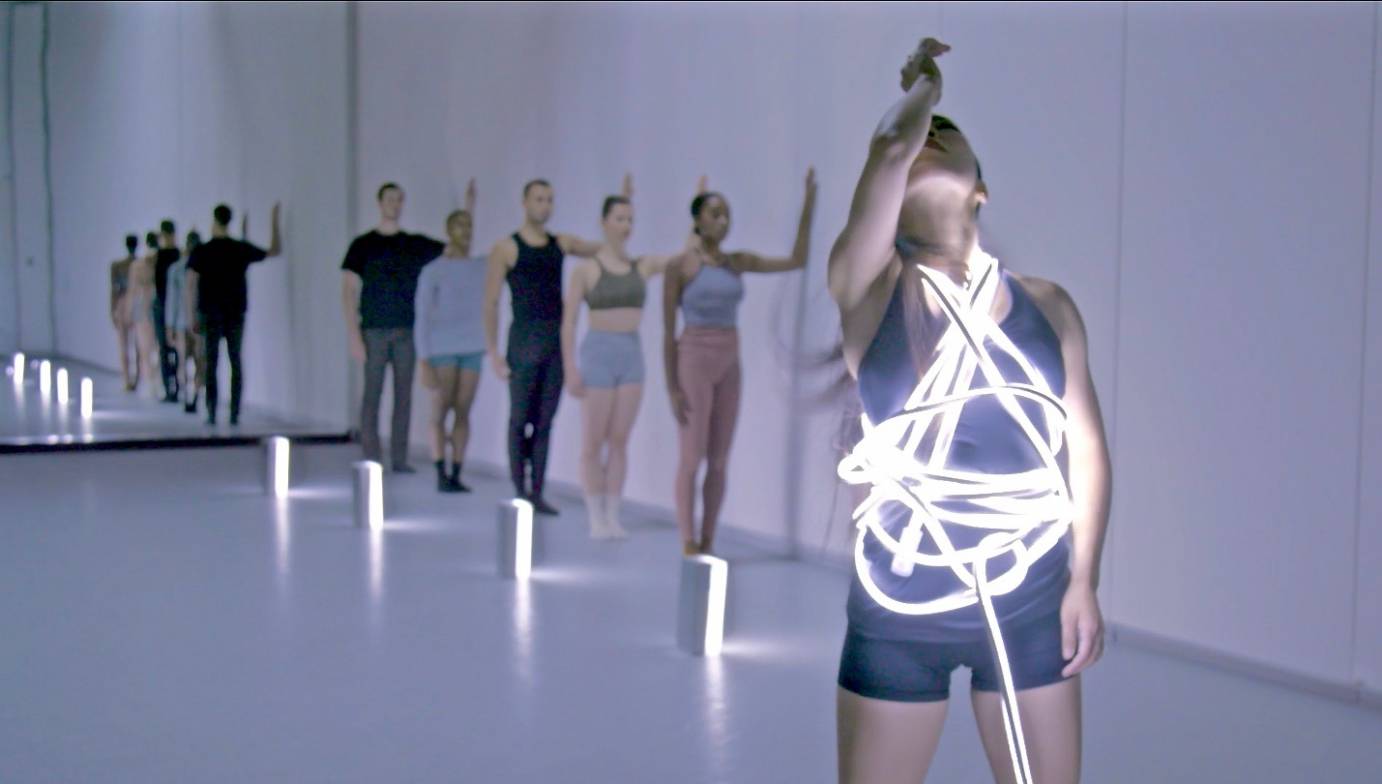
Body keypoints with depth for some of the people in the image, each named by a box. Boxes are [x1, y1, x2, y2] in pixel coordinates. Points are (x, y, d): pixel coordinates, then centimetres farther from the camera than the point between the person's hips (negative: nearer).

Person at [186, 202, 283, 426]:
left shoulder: (202, 251, -5)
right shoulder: (242, 249, -1)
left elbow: (190, 283, -10)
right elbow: (275, 250, 11)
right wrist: (274, 221, 16)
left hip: (211, 314, -1)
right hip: (236, 314, 1)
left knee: (211, 364, 4)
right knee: (236, 363, 5)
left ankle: (211, 413, -1)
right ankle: (235, 414, 1)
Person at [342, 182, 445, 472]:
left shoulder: (416, 245, 9)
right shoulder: (363, 244, 2)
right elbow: (349, 291, -2)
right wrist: (354, 335, -11)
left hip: (406, 331, 3)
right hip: (374, 331, -2)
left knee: (404, 395, 3)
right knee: (372, 394, -1)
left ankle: (399, 458, 9)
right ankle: (371, 457, 4)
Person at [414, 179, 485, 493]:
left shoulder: (482, 267, 8)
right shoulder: (431, 272, -6)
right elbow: (421, 319, -8)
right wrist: (423, 361, -13)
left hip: (473, 351, 4)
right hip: (441, 351, -4)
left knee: (463, 412, 3)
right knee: (440, 412, -2)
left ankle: (456, 475, 7)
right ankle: (441, 475, 3)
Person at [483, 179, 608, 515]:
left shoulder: (561, 244, 10)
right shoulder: (506, 249, -2)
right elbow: (491, 303, -4)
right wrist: (493, 352, -8)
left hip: (557, 342, 4)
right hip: (524, 341, -4)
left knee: (545, 421, 6)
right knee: (520, 419, 1)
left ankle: (537, 491, 11)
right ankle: (519, 490, 8)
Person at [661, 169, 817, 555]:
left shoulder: (739, 261, 10)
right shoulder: (678, 266, -6)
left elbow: (798, 261, 7)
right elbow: (667, 332, -7)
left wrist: (808, 205, 1)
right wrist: (671, 388, -12)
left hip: (728, 368, 6)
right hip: (693, 364, -6)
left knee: (720, 461, 6)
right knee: (691, 459, -6)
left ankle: (708, 547, 14)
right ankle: (688, 550, 0)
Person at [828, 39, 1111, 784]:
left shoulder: (1047, 305, 4)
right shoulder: (870, 292, -4)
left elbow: (1085, 447, 7)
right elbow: (890, 148, -18)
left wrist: (1083, 582, 2)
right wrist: (919, 88, 1)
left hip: (1030, 609, 2)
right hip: (898, 615, -2)